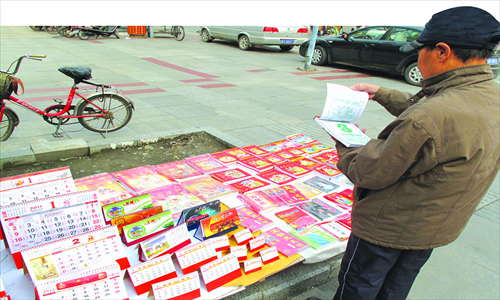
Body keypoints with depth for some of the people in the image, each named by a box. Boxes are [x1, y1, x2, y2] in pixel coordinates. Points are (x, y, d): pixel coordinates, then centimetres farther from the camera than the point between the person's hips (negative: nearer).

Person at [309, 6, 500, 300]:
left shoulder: (430, 119, -37)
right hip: (437, 228, 8)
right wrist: (382, 94, 16)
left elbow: (371, 174, -26)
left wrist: (345, 151, -7)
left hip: (389, 226, -8)